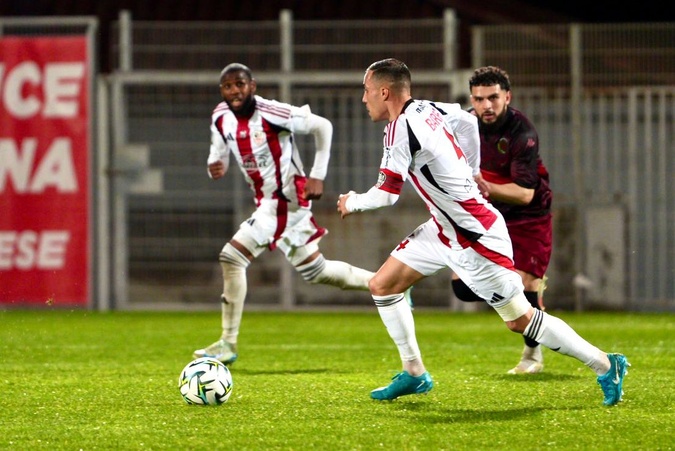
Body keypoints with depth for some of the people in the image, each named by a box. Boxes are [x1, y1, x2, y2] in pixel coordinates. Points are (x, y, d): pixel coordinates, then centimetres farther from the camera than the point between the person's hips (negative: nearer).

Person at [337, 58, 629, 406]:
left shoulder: (401, 128, -22)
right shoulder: (427, 109, 3)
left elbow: (386, 194, -20)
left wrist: (352, 202, 0)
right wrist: (470, 175, 28)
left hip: (475, 239, -10)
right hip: (445, 228, 10)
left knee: (520, 319, -2)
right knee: (381, 285, 8)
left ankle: (605, 366, 8)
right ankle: (414, 374, 16)